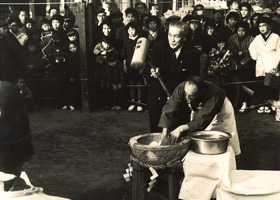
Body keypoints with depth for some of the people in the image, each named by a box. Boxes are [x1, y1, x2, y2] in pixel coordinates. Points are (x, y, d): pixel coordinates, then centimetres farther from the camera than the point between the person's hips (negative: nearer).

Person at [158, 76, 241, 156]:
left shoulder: (214, 95, -44)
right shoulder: (181, 88, -34)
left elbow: (202, 120, -41)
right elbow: (169, 110, -34)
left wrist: (181, 128, -46)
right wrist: (164, 134, -41)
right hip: (197, 110, 3)